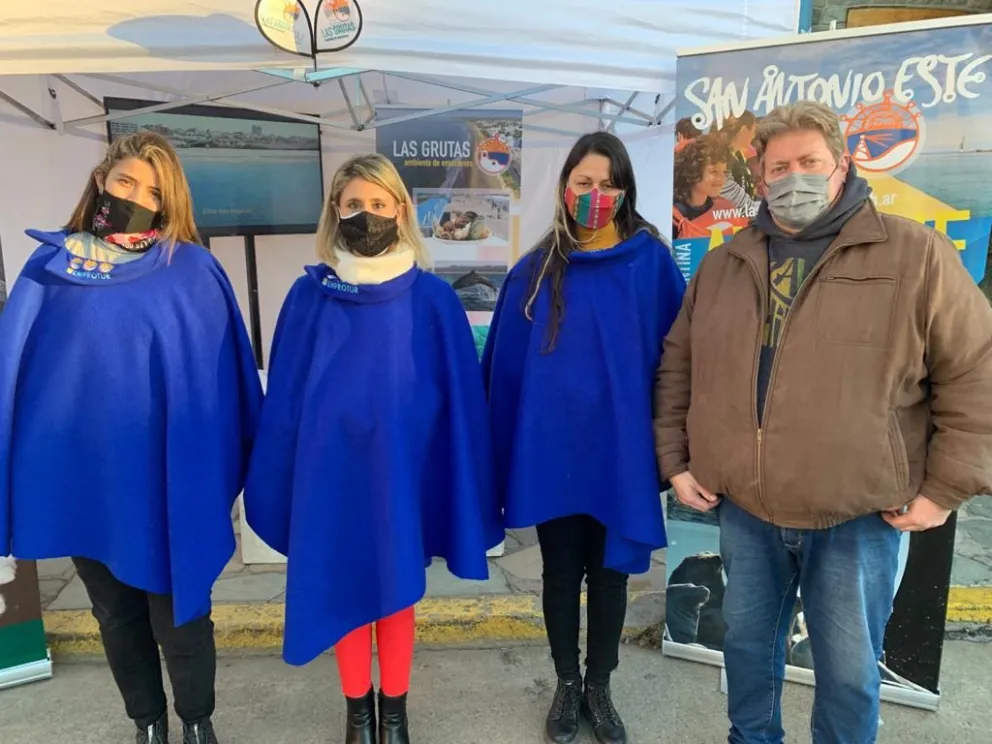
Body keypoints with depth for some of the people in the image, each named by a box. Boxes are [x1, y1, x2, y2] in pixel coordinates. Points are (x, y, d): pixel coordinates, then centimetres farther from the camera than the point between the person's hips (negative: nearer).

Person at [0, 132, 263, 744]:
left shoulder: (194, 271, -6)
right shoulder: (51, 267, 1)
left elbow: (221, 377, -4)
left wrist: (221, 469, -5)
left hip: (165, 477, -2)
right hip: (81, 474, 3)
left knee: (177, 609, 11)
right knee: (116, 613, 19)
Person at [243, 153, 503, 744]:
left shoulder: (432, 299, -5)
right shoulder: (309, 296, -1)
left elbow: (461, 399, -3)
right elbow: (284, 396, 2)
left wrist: (465, 490, -3)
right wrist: (278, 484, 2)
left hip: (401, 470, -1)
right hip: (331, 470, 1)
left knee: (397, 591, 14)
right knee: (343, 592, 15)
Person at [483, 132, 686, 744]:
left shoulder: (652, 263, -3)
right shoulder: (535, 270, 0)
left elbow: (675, 356, -1)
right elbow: (505, 366, 1)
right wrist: (506, 451, -1)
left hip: (621, 449, 0)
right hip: (551, 451, 1)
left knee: (610, 571, 16)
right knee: (561, 572, 15)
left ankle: (599, 688, 38)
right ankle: (567, 684, 38)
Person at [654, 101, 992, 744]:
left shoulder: (915, 255, -5)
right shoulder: (724, 265, 6)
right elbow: (678, 368, 10)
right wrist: (676, 461, 6)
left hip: (859, 517, -3)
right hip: (744, 510, 4)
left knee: (848, 670, 12)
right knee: (748, 643, 20)